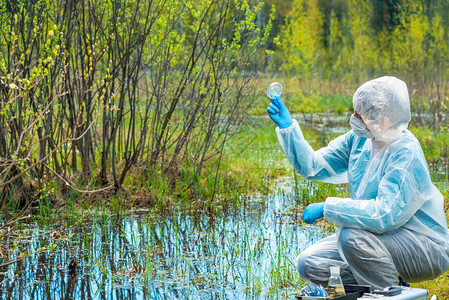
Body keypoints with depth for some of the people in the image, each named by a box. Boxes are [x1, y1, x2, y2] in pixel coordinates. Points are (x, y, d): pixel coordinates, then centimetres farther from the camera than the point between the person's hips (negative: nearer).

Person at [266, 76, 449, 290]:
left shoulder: (407, 155, -25)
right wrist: (287, 126, -6)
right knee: (308, 264, -3)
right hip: (381, 238, 8)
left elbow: (387, 214, -35)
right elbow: (313, 166, 5)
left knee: (352, 236, -33)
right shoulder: (360, 139, -1)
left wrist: (327, 207, -28)